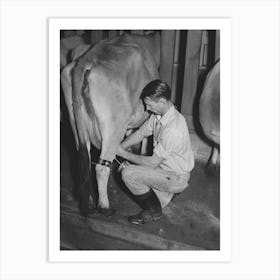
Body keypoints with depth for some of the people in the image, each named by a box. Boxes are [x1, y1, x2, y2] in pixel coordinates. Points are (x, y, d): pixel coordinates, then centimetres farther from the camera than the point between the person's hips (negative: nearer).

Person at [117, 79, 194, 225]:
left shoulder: (173, 128, -32)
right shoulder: (158, 115, -4)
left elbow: (153, 162, -26)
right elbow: (140, 133, 9)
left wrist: (125, 154, -15)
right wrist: (119, 148, -3)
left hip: (177, 178, -9)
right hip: (165, 166, 9)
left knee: (128, 173, -17)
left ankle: (154, 211, 3)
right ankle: (164, 195, 15)